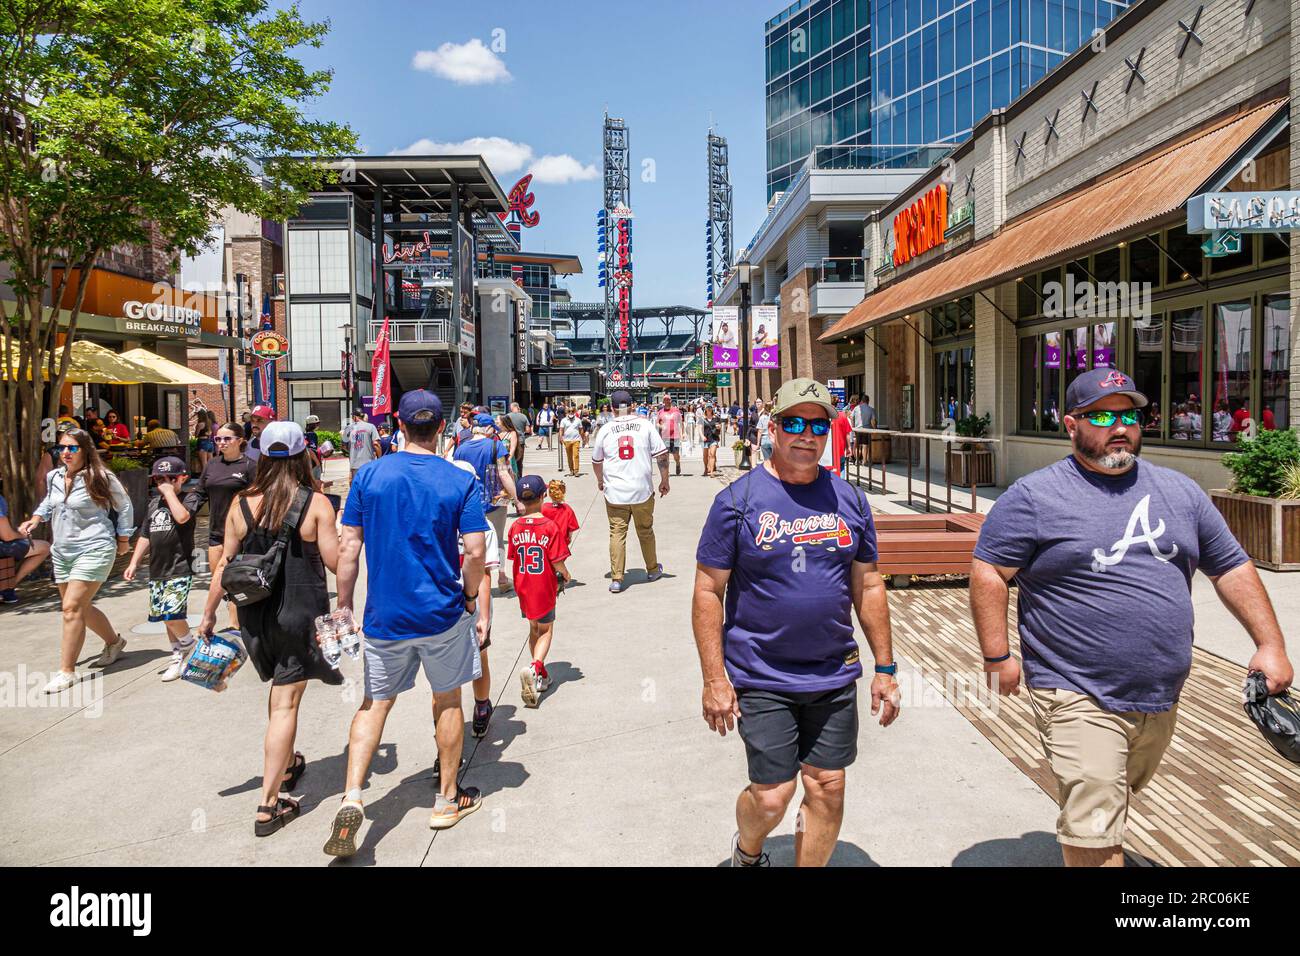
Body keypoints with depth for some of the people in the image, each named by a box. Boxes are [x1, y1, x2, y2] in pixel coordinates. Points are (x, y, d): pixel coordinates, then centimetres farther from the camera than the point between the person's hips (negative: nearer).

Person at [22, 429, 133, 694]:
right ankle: (114, 642, 39)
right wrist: (35, 519, 6)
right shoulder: (53, 477, 6)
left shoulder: (101, 478, -11)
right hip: (62, 552, 7)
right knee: (81, 607, 16)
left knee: (72, 607, -14)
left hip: (93, 550, -7)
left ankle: (67, 671, -8)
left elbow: (124, 507, 1)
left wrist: (123, 539, 3)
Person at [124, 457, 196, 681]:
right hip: (157, 571, 7)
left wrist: (169, 491, -19)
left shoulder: (186, 501, -6)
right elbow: (146, 536, 21)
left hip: (180, 570, -7)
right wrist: (134, 562, 15)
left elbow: (182, 517, -31)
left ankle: (189, 646, 9)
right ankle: (178, 656, 23)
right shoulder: (153, 504, 14)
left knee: (172, 615, -17)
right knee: (165, 616, 11)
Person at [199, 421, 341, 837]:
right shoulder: (316, 504, -11)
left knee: (279, 689, 25)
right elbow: (335, 562, -12)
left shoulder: (242, 505, -1)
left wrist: (209, 614, 11)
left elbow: (224, 564, 2)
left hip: (255, 614, 4)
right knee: (285, 703, 0)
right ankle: (269, 805, 1)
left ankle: (287, 765, 43)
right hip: (299, 613, -4)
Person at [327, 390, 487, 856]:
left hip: (384, 616, 1)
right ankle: (447, 799, 28)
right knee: (447, 700, 16)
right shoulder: (461, 481, -8)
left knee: (374, 704, 15)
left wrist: (343, 605, 6)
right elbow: (475, 550, -12)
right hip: (441, 613, -1)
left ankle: (352, 797, 0)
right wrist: (470, 596, 5)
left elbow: (348, 548, -4)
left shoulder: (369, 476, -3)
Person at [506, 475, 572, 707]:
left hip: (523, 586, 4)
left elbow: (514, 557, 2)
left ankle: (541, 676, 28)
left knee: (534, 629, 20)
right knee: (546, 630, 8)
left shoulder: (515, 527, -5)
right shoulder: (550, 527, -17)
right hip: (544, 587, -4)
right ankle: (534, 668, -17)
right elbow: (557, 563, -17)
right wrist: (566, 575, 4)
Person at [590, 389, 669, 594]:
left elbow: (596, 461, 13)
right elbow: (662, 455, -4)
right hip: (642, 491, 0)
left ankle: (616, 579, 1)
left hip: (615, 492, 0)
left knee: (617, 533, 5)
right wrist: (664, 481, 7)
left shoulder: (605, 430, 1)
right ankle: (652, 570, 31)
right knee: (645, 531, 16)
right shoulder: (645, 425, -3)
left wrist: (600, 481, 30)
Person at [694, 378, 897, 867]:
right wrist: (714, 679, -11)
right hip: (762, 680, -3)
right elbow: (708, 591, -7)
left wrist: (885, 668, 8)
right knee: (771, 797, 1)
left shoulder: (849, 499, 4)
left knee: (828, 789, 10)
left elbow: (869, 586, 10)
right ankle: (746, 850, 35)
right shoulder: (738, 499, -8)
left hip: (835, 677, 4)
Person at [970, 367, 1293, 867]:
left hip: (1161, 698, 6)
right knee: (1094, 830, -7)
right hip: (1078, 699, -6)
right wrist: (997, 657, -14)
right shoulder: (1035, 496, -9)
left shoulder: (1180, 491, 8)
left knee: (1119, 796, 25)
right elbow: (988, 572, -10)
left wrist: (1270, 644, 7)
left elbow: (1232, 568, 13)